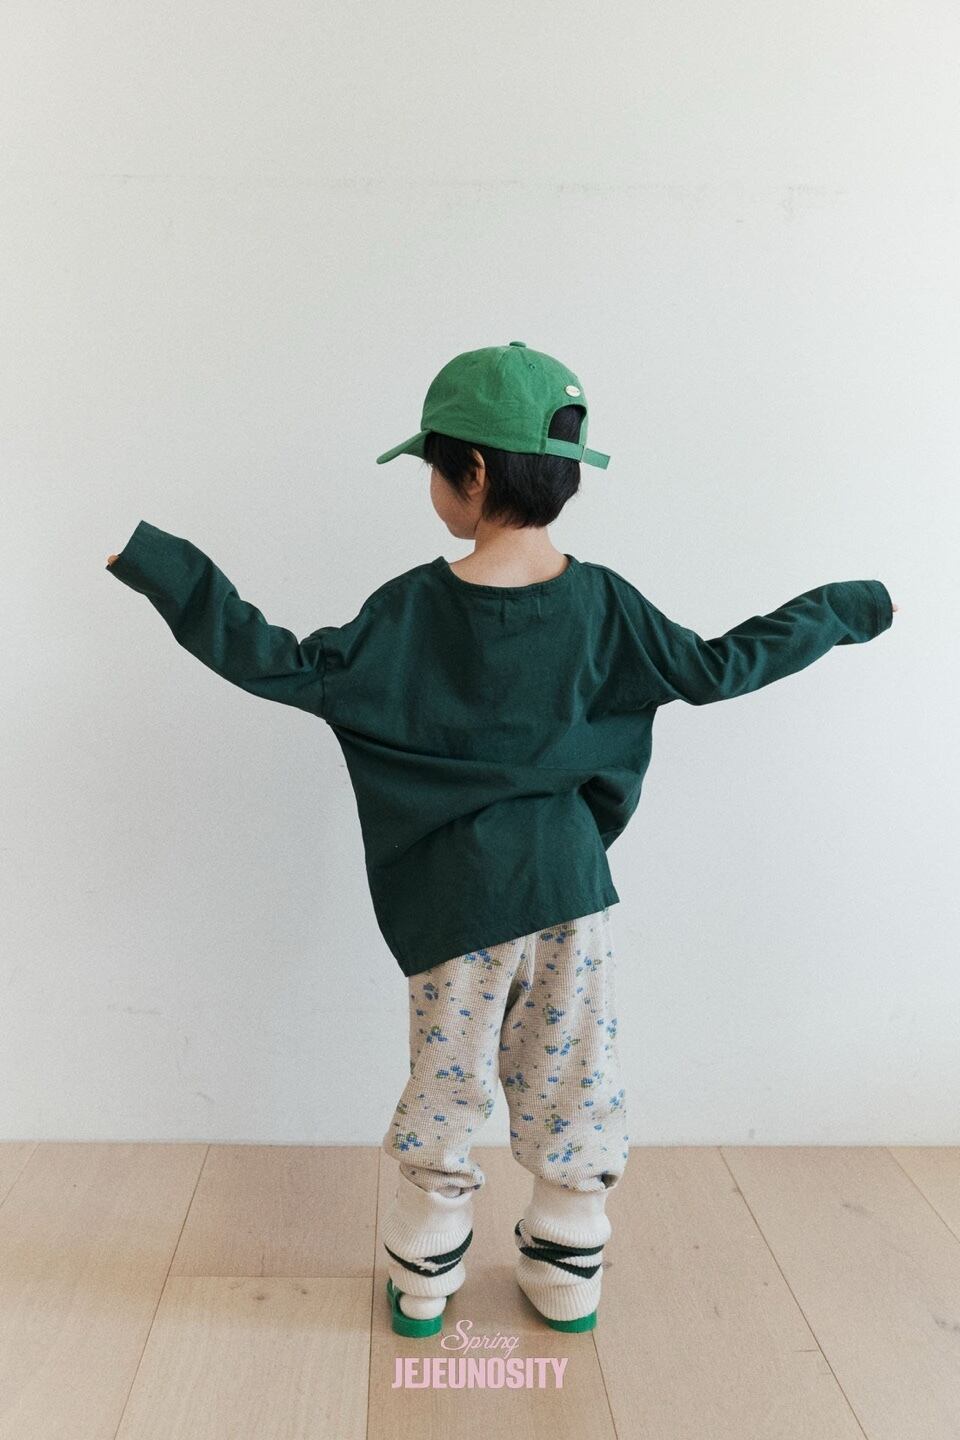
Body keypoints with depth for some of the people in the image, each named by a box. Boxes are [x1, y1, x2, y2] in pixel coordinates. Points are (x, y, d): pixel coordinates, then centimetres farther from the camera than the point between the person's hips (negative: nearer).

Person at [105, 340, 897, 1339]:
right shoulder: (602, 602, -6)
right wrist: (843, 608, 14)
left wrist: (159, 563, -7)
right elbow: (715, 669, 0)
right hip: (569, 884, 2)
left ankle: (421, 1281, 31)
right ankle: (568, 1274, 32)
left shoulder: (413, 608, -12)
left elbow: (290, 668, -12)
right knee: (573, 1085, 17)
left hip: (457, 897, -1)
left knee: (445, 1090, 15)